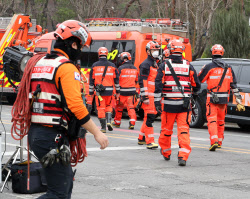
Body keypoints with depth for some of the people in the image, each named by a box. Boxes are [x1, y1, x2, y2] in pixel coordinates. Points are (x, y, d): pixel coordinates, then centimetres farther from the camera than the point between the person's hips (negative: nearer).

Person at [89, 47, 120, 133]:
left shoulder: (95, 65, 0)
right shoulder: (112, 65, 4)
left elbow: (91, 80, 2)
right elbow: (116, 80, 7)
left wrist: (91, 92, 9)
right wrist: (117, 91, 15)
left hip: (99, 90, -1)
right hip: (109, 90, 1)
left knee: (101, 108, 3)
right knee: (109, 106, 18)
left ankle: (103, 127, 2)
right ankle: (109, 121, -2)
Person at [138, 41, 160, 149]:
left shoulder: (155, 64, 20)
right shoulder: (146, 64, -10)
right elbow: (142, 82, -16)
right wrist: (145, 97, -20)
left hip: (154, 95, 9)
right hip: (148, 95, -9)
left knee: (149, 117, 14)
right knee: (149, 117, -12)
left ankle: (141, 138, 24)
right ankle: (150, 141, -14)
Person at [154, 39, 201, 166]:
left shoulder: (164, 66, -1)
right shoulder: (188, 66, 3)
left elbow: (158, 84, -7)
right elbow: (196, 85, 8)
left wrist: (157, 101, -4)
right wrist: (194, 95, 29)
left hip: (169, 104, 0)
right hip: (184, 105, 0)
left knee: (166, 129, 14)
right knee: (183, 130, -2)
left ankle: (166, 152, 32)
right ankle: (183, 156, -13)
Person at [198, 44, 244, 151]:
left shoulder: (209, 67, -8)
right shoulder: (228, 68, 6)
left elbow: (198, 81, 0)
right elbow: (234, 86, 6)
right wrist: (239, 101, 6)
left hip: (212, 99, -4)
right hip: (224, 99, 4)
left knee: (212, 119, -5)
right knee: (221, 120, 16)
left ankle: (214, 141, -21)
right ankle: (219, 141, 26)